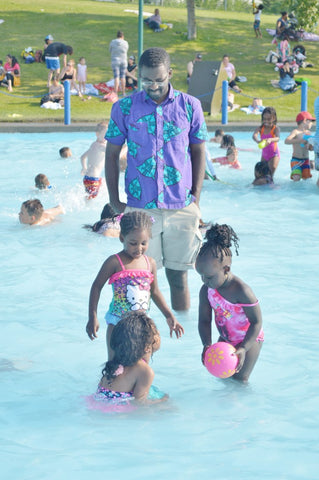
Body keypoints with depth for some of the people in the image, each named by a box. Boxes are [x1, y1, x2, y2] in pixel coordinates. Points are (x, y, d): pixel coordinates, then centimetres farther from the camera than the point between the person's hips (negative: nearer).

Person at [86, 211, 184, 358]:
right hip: (118, 324, -4)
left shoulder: (150, 263, 3)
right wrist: (93, 317, -9)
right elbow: (97, 287, -5)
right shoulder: (115, 262, -11)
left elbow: (155, 292, 16)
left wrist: (169, 316, 15)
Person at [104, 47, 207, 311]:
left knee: (178, 275, 6)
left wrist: (196, 199, 2)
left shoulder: (189, 106, 3)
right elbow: (112, 154, 8)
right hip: (140, 208, 0)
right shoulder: (124, 108, 1)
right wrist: (115, 201, 4)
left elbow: (199, 152, 10)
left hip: (181, 208, 0)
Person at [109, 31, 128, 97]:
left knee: (116, 77, -4)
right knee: (122, 77, 11)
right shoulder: (125, 43, -2)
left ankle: (115, 93, -11)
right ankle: (123, 92, 15)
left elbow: (111, 51, 9)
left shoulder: (112, 42, -5)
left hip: (115, 61, -2)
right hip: (123, 61, 2)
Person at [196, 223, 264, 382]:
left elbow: (257, 322, -24)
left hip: (249, 339, -6)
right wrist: (206, 345, -26)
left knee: (239, 378, -3)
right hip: (225, 339, 6)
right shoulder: (206, 290, -15)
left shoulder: (242, 291, -33)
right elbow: (204, 320, -9)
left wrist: (243, 348, -30)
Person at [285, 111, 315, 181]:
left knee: (306, 178, -3)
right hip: (296, 159, -5)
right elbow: (286, 141, -27)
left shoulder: (308, 133, 8)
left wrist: (312, 147, -7)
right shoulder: (296, 132, -11)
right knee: (296, 178, -17)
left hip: (306, 160, 5)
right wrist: (299, 141, -35)